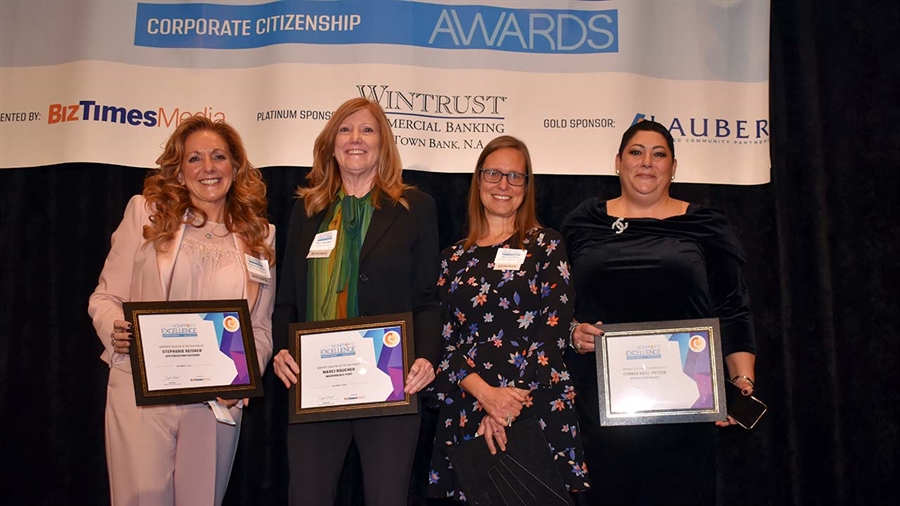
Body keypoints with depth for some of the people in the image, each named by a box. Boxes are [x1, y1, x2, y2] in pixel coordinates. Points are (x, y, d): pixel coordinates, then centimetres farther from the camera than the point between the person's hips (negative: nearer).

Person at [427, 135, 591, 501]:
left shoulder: (545, 245, 3)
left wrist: (506, 409, -13)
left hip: (538, 409, -2)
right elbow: (444, 340, 4)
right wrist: (486, 393, -14)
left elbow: (554, 330, -6)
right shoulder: (455, 257, 10)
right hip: (465, 411, 2)